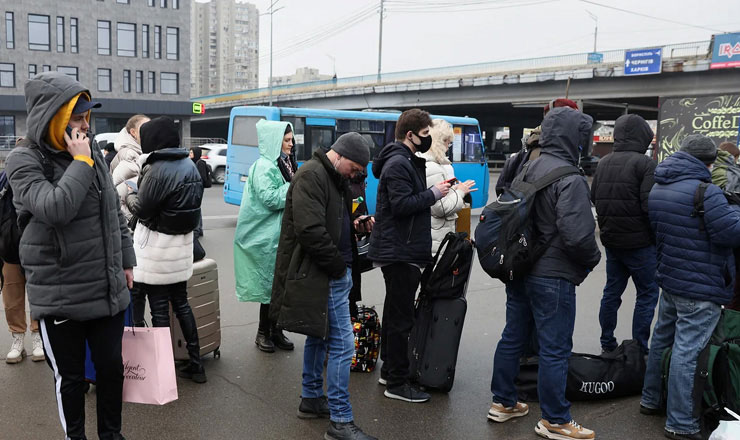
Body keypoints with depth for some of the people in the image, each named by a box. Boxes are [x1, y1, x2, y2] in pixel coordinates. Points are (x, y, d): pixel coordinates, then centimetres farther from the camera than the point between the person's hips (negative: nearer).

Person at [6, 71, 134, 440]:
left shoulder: (92, 153, 5)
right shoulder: (25, 160, -10)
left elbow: (115, 212, 15)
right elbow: (54, 208, -29)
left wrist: (126, 259, 17)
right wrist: (80, 162, -20)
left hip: (108, 289, 5)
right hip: (59, 296, -4)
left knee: (111, 367, 14)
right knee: (70, 376, 11)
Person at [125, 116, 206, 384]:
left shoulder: (157, 170, -19)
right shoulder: (189, 165, 6)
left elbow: (141, 209, -14)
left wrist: (130, 195, 8)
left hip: (157, 246, -8)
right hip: (182, 243, 8)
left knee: (159, 308, 2)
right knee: (181, 303, 15)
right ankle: (196, 364, 20)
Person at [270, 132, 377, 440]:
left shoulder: (335, 178, 15)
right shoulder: (311, 176, -17)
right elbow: (310, 230, -26)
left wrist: (355, 226, 5)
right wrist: (338, 267, -17)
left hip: (322, 273, 10)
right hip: (323, 274, -10)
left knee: (320, 335, 19)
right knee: (342, 344, -7)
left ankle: (311, 399, 34)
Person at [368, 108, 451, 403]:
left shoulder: (407, 162, 17)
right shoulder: (398, 164, -15)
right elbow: (402, 204, -24)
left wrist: (432, 192, 5)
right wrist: (433, 194, -14)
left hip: (400, 251, 11)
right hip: (399, 252, -11)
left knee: (395, 314, 18)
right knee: (400, 318, -4)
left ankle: (390, 371, 30)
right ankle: (397, 383, 4)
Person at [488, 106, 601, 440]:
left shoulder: (528, 169, 7)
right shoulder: (570, 179, -18)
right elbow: (577, 234, -25)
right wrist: (593, 258, -6)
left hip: (518, 271, 8)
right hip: (552, 277, -8)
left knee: (513, 337, 17)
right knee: (555, 349, 3)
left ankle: (503, 403, 30)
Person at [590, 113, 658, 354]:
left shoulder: (603, 163, 5)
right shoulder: (644, 163, -14)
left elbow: (593, 197, 9)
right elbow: (650, 205, -19)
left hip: (611, 240, 7)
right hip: (639, 242, -6)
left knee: (612, 291, 16)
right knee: (647, 293, 5)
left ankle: (607, 345, 24)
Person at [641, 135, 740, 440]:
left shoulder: (657, 189, 8)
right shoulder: (703, 191, -20)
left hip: (670, 278, 9)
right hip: (700, 288, -9)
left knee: (663, 339, 20)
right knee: (688, 352, -4)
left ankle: (650, 400, 32)